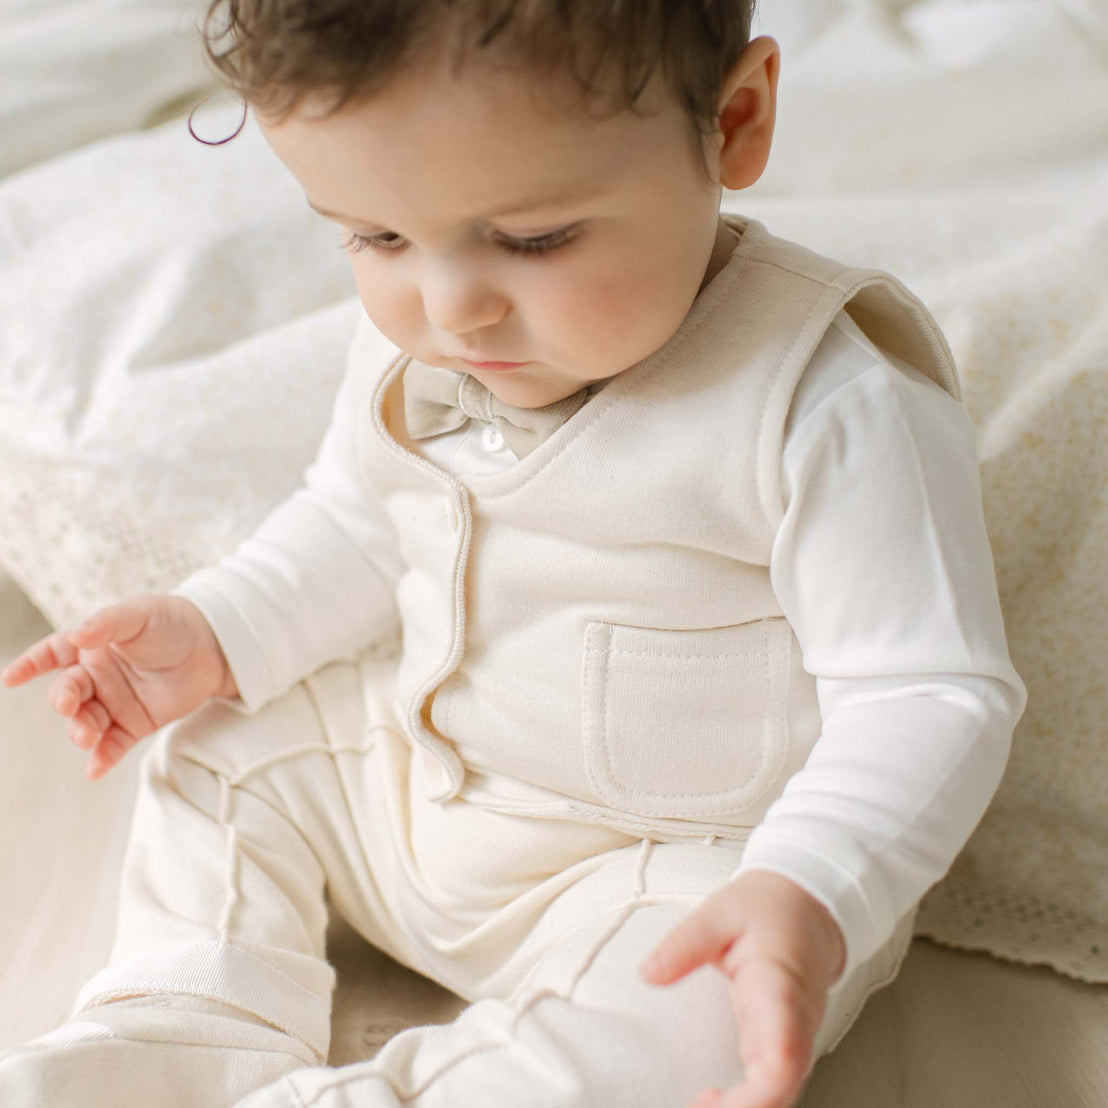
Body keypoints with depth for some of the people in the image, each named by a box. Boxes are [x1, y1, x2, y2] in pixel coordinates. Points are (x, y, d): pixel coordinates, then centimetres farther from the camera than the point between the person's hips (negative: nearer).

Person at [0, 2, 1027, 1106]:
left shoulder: (833, 400, -27)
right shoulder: (409, 335, -7)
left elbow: (930, 694, -24)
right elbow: (358, 525, 11)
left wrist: (808, 897, -40)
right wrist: (216, 632, -4)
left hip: (685, 862, -6)